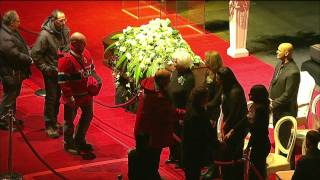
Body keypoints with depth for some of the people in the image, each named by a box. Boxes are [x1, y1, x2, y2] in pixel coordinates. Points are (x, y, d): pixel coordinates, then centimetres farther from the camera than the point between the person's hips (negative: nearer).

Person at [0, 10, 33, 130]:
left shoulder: (13, 32, 7)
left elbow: (21, 47, 19)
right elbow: (15, 55, -29)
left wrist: (30, 52, 2)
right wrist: (29, 59, -18)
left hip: (16, 72, 11)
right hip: (10, 72, -11)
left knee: (13, 96, 21)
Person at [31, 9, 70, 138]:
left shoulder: (65, 31, -4)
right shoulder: (45, 35, -22)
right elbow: (35, 54, -17)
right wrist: (45, 68, -15)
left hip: (63, 71, 6)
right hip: (51, 72, -6)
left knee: (58, 97, 17)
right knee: (51, 99, 0)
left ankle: (54, 121, 32)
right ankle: (49, 126, 10)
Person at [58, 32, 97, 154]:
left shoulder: (86, 54, -1)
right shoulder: (66, 59, -25)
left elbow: (92, 70, 15)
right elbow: (63, 81, -24)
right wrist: (69, 97, -23)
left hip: (86, 93, 8)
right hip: (73, 96, -8)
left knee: (88, 115, 21)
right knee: (69, 120, 9)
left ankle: (79, 140, 39)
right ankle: (68, 144, 26)